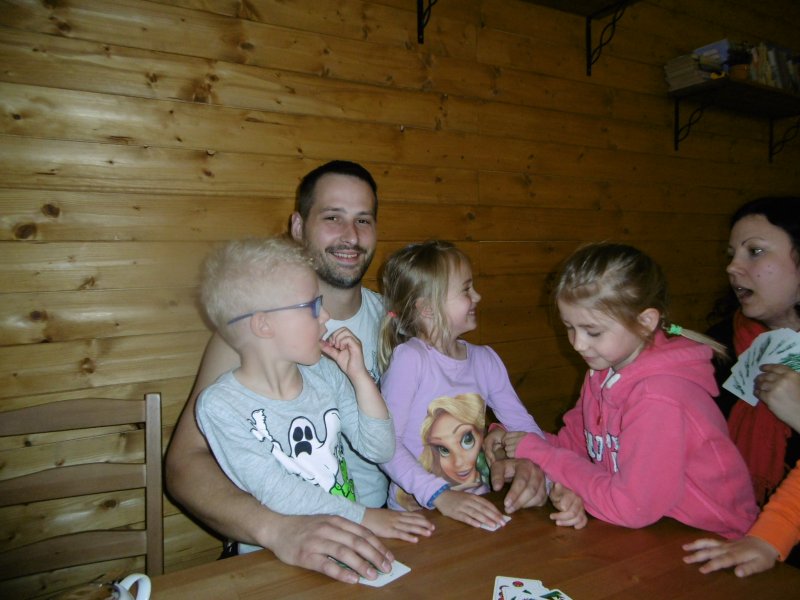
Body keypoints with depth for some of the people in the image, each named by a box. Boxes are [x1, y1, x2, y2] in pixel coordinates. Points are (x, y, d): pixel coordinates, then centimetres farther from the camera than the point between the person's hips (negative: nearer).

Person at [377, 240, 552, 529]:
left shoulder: (485, 360, 5)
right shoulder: (409, 358, -14)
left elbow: (523, 424, 9)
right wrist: (440, 496, -25)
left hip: (475, 507, 5)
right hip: (416, 510, -4)